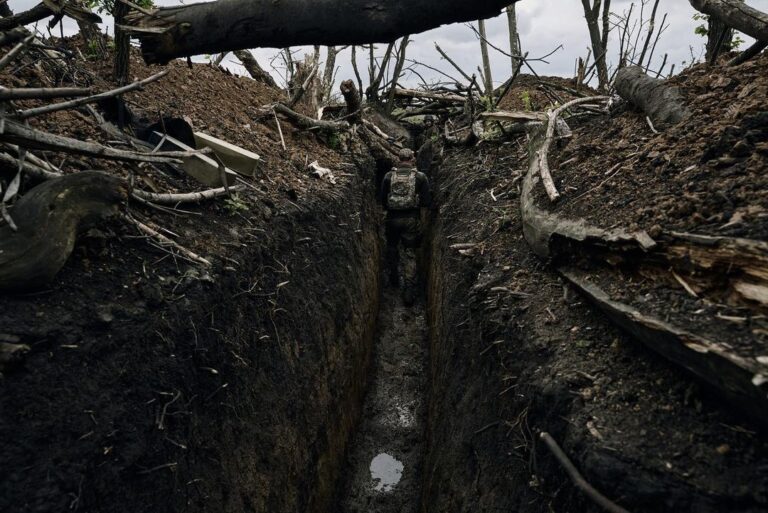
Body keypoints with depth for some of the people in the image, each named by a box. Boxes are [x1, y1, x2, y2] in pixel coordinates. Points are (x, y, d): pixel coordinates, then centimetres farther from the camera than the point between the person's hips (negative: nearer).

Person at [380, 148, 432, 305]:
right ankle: (409, 290, 0)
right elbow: (427, 202, -5)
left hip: (392, 218, 1)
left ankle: (393, 278, 37)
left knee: (392, 247, 25)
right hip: (411, 220, -1)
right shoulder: (420, 177, -2)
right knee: (410, 253, 5)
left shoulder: (388, 176, 2)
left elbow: (383, 200, 5)